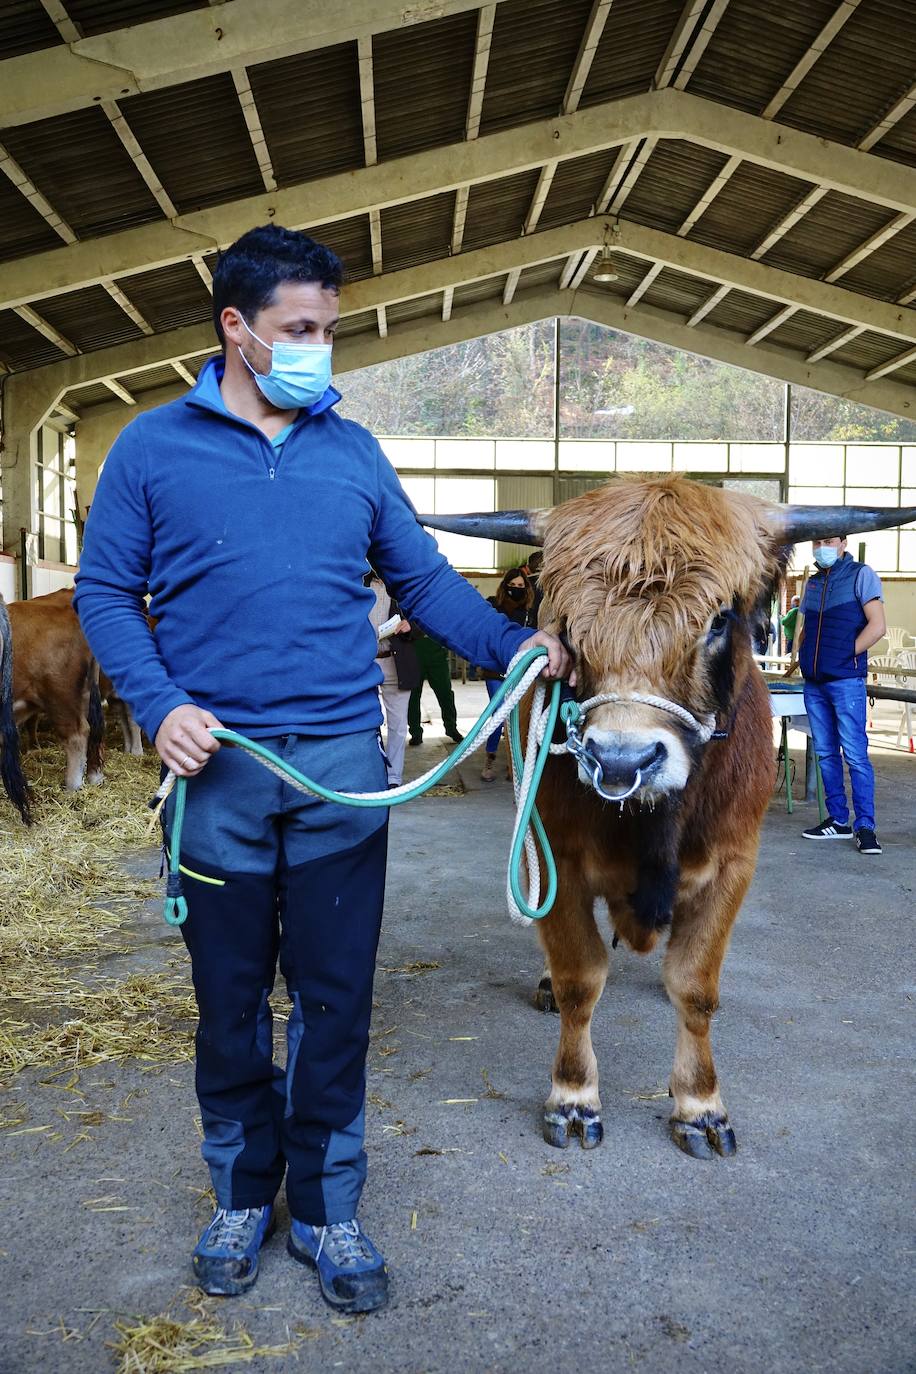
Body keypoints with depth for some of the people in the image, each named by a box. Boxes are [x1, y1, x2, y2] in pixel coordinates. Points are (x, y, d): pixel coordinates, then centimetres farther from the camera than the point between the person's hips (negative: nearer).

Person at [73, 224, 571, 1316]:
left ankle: (326, 1208, 25)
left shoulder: (354, 452, 10)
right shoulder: (154, 448, 4)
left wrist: (511, 644, -4)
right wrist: (159, 703, -12)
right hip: (216, 769, -1)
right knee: (230, 998, 12)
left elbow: (424, 578, 11)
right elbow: (105, 593, 4)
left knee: (335, 998, 7)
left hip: (342, 767, 2)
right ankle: (242, 1194, 33)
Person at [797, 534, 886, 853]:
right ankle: (838, 820, 16)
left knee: (855, 753, -8)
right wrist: (802, 656, 9)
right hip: (814, 682, 7)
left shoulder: (861, 575, -2)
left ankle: (865, 826, -4)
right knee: (826, 753, 9)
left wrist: (845, 656, -11)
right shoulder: (813, 582, 17)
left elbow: (877, 626, -10)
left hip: (846, 681, -7)